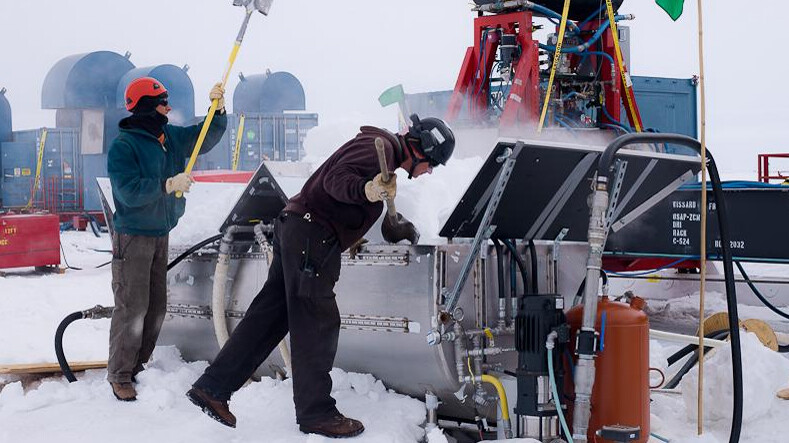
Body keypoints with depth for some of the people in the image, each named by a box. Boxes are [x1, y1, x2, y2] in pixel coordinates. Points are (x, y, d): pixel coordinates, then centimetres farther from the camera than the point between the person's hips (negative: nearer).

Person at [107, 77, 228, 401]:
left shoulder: (171, 137, 7)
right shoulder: (123, 146, -16)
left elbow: (208, 136, 16)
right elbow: (130, 192, -23)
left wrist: (218, 107, 0)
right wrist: (169, 185, -28)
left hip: (160, 235, 8)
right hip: (132, 237, -8)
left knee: (156, 307, 10)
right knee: (132, 307, -9)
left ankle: (137, 367, 21)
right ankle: (119, 376, 0)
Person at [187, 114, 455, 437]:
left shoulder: (380, 147, 21)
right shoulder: (379, 146, -10)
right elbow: (336, 179, -23)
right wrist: (365, 190, -41)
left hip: (294, 227, 11)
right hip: (311, 232, -11)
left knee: (270, 316, 10)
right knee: (317, 323, -6)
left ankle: (211, 388, 12)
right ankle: (316, 413, 0)